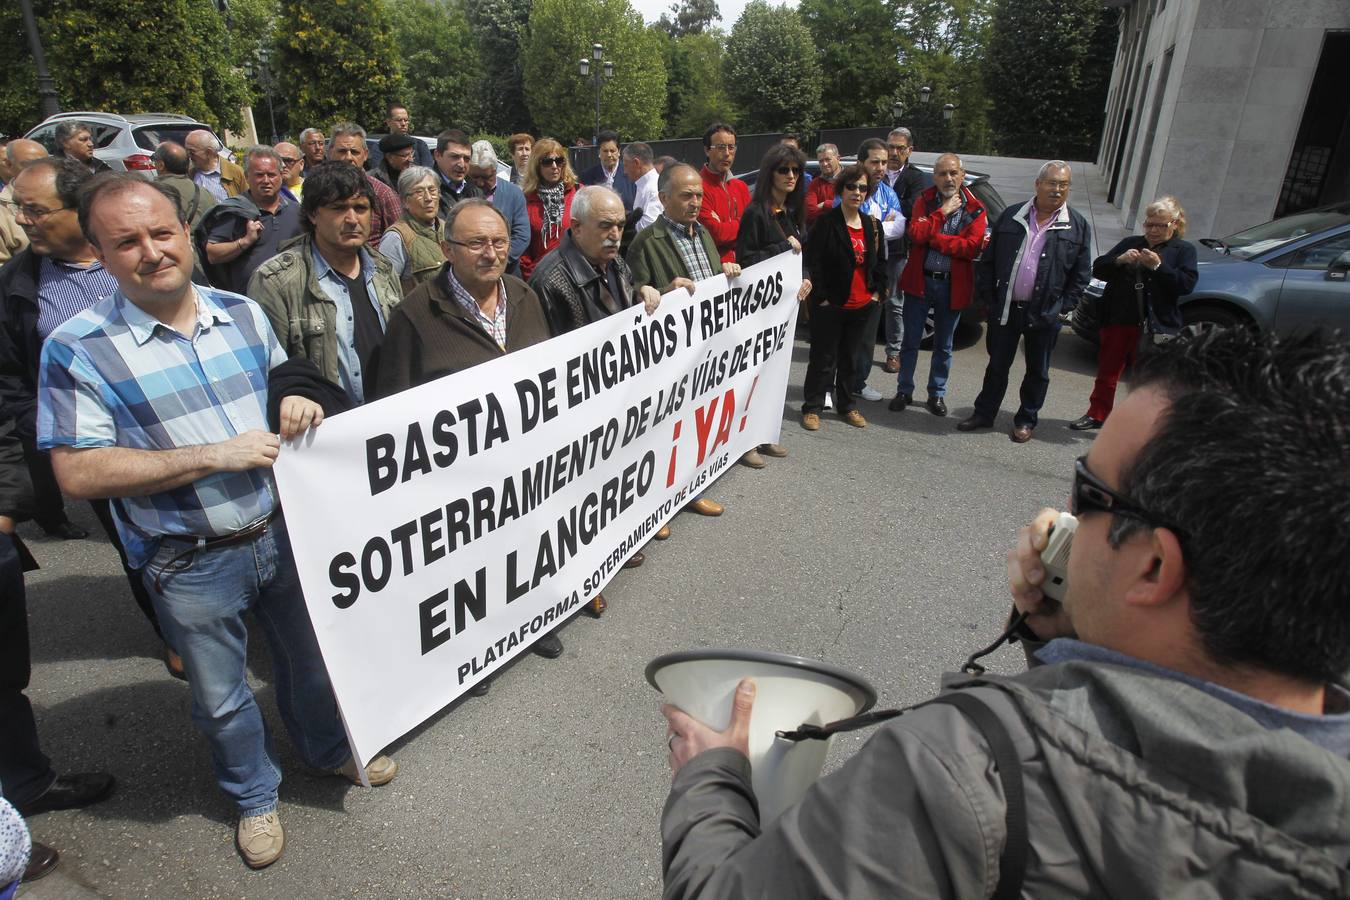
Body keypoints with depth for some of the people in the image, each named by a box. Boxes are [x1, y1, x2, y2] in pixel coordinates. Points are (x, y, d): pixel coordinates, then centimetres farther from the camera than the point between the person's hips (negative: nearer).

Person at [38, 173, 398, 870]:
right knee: (221, 698, 18)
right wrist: (214, 456, -25)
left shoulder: (243, 312, -2)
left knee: (308, 659, 23)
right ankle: (254, 797, 45)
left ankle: (327, 748, 51)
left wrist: (296, 402, -12)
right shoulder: (77, 350, -15)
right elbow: (77, 473, -18)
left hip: (282, 531, 3)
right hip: (192, 563, -3)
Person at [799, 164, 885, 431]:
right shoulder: (826, 223, -10)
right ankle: (812, 407, 13)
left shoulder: (873, 226, 9)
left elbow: (880, 261, 17)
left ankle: (846, 405, 28)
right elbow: (812, 262, -13)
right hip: (830, 306, -5)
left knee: (849, 358, 16)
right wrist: (820, 297, -15)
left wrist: (876, 291, 7)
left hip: (861, 306, 5)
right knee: (823, 359, 2)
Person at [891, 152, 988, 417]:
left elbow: (972, 246, -16)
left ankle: (937, 394, 25)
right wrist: (943, 212, -16)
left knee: (943, 346, 12)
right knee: (910, 341, 7)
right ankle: (904, 391, 20)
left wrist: (931, 236, -15)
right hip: (920, 281, 0)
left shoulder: (976, 210, -2)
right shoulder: (924, 201, 2)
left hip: (953, 285, 0)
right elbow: (916, 234, -14)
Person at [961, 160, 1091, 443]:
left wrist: (1063, 307, -4)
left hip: (1045, 314, -1)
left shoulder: (1078, 226, 1)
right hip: (1005, 308, 1)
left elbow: (1081, 274, 3)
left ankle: (1026, 421, 24)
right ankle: (984, 413, 25)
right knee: (997, 365, 11)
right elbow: (988, 261, 6)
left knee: (1037, 371, 11)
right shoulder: (1011, 216, 4)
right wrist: (988, 297, 0)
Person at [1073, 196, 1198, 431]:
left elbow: (1187, 283, -8)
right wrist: (1119, 260, -11)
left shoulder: (1184, 250, 7)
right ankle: (1096, 415, 23)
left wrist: (1158, 266, -17)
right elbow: (1097, 269, 8)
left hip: (1154, 327, -3)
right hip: (1117, 321, 3)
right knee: (1107, 372, 11)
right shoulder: (1131, 242, 14)